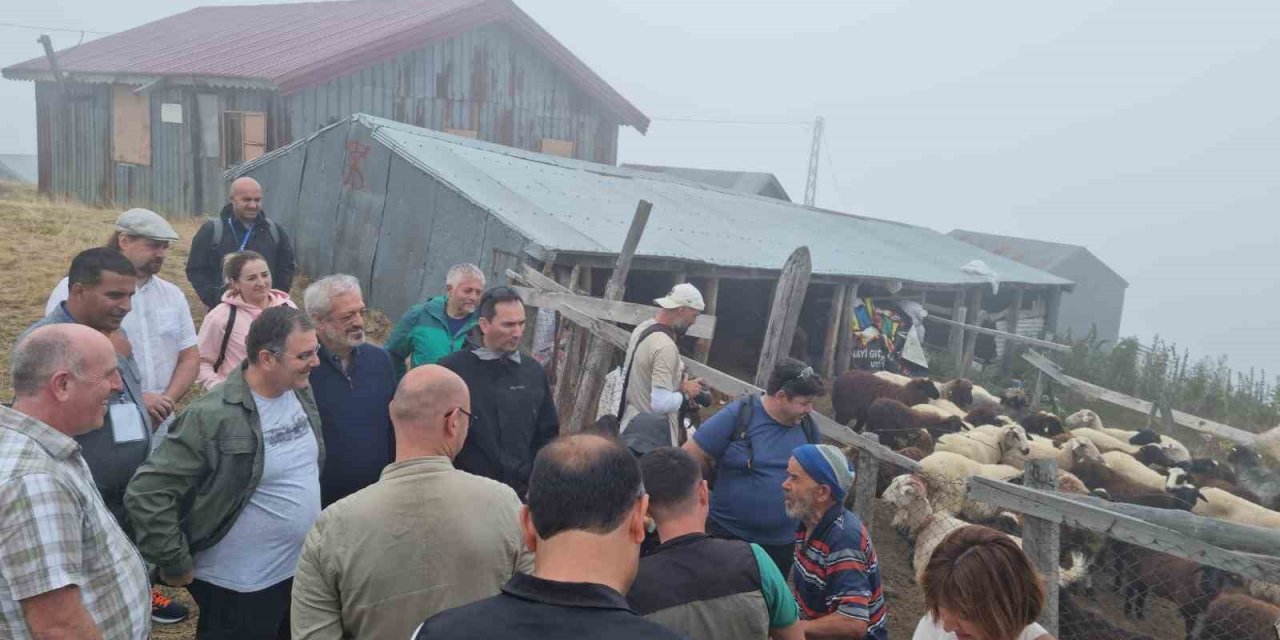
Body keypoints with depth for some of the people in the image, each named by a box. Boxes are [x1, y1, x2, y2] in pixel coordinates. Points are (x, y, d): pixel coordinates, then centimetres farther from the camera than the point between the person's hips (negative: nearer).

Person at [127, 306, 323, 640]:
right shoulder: (212, 417, -23)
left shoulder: (302, 393, -1)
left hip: (303, 571, 7)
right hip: (241, 588, -7)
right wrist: (176, 565, -15)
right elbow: (147, 493, -20)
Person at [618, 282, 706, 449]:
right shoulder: (666, 346, -23)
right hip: (654, 436, -10)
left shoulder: (642, 328, 6)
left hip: (630, 426, 10)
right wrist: (686, 393, -10)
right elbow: (661, 403, -29)